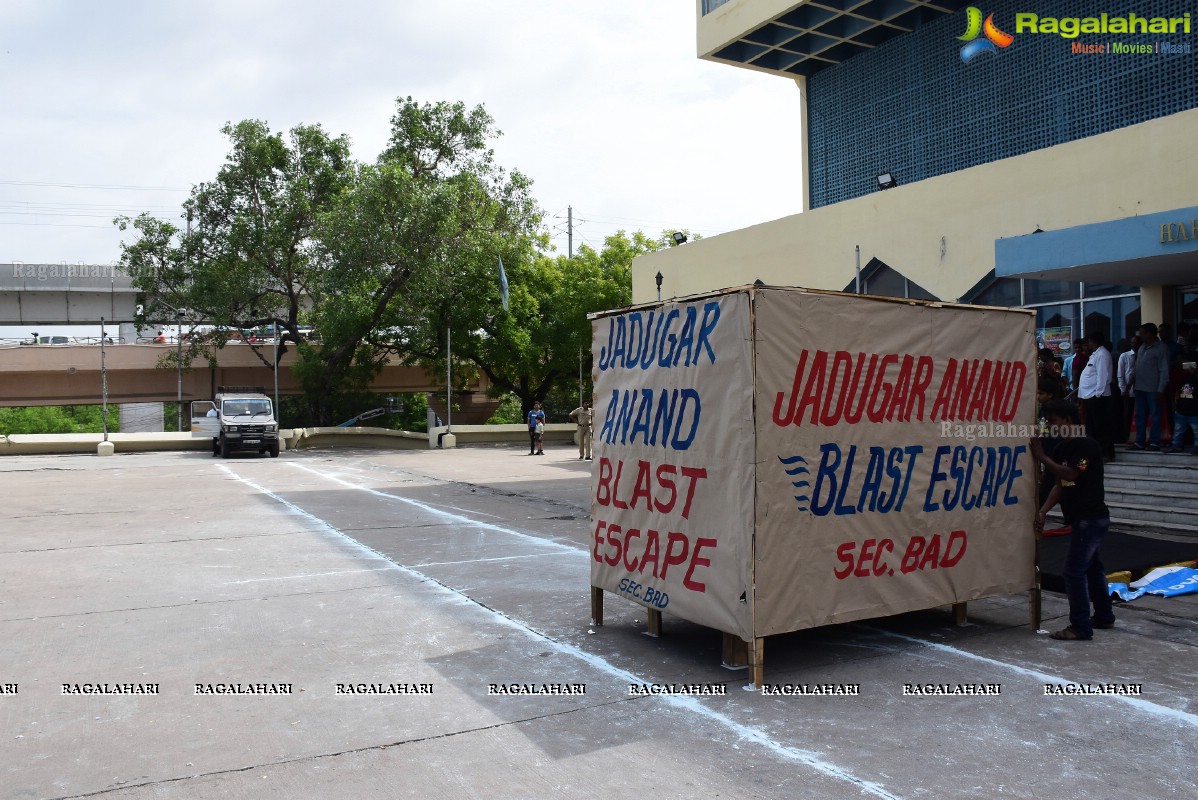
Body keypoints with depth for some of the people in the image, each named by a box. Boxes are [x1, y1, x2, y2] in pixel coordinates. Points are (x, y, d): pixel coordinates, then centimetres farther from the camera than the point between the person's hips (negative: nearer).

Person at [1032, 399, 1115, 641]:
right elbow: (1060, 485, 9)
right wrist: (1043, 510, -2)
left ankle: (1081, 627, -5)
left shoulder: (1087, 446, -15)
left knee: (1074, 570, -10)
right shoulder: (1063, 448, 10)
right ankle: (1104, 616, 34)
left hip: (1091, 518, -10)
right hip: (1084, 518, 10)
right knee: (1092, 567, 20)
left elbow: (1069, 474, -24)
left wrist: (1041, 456, -17)